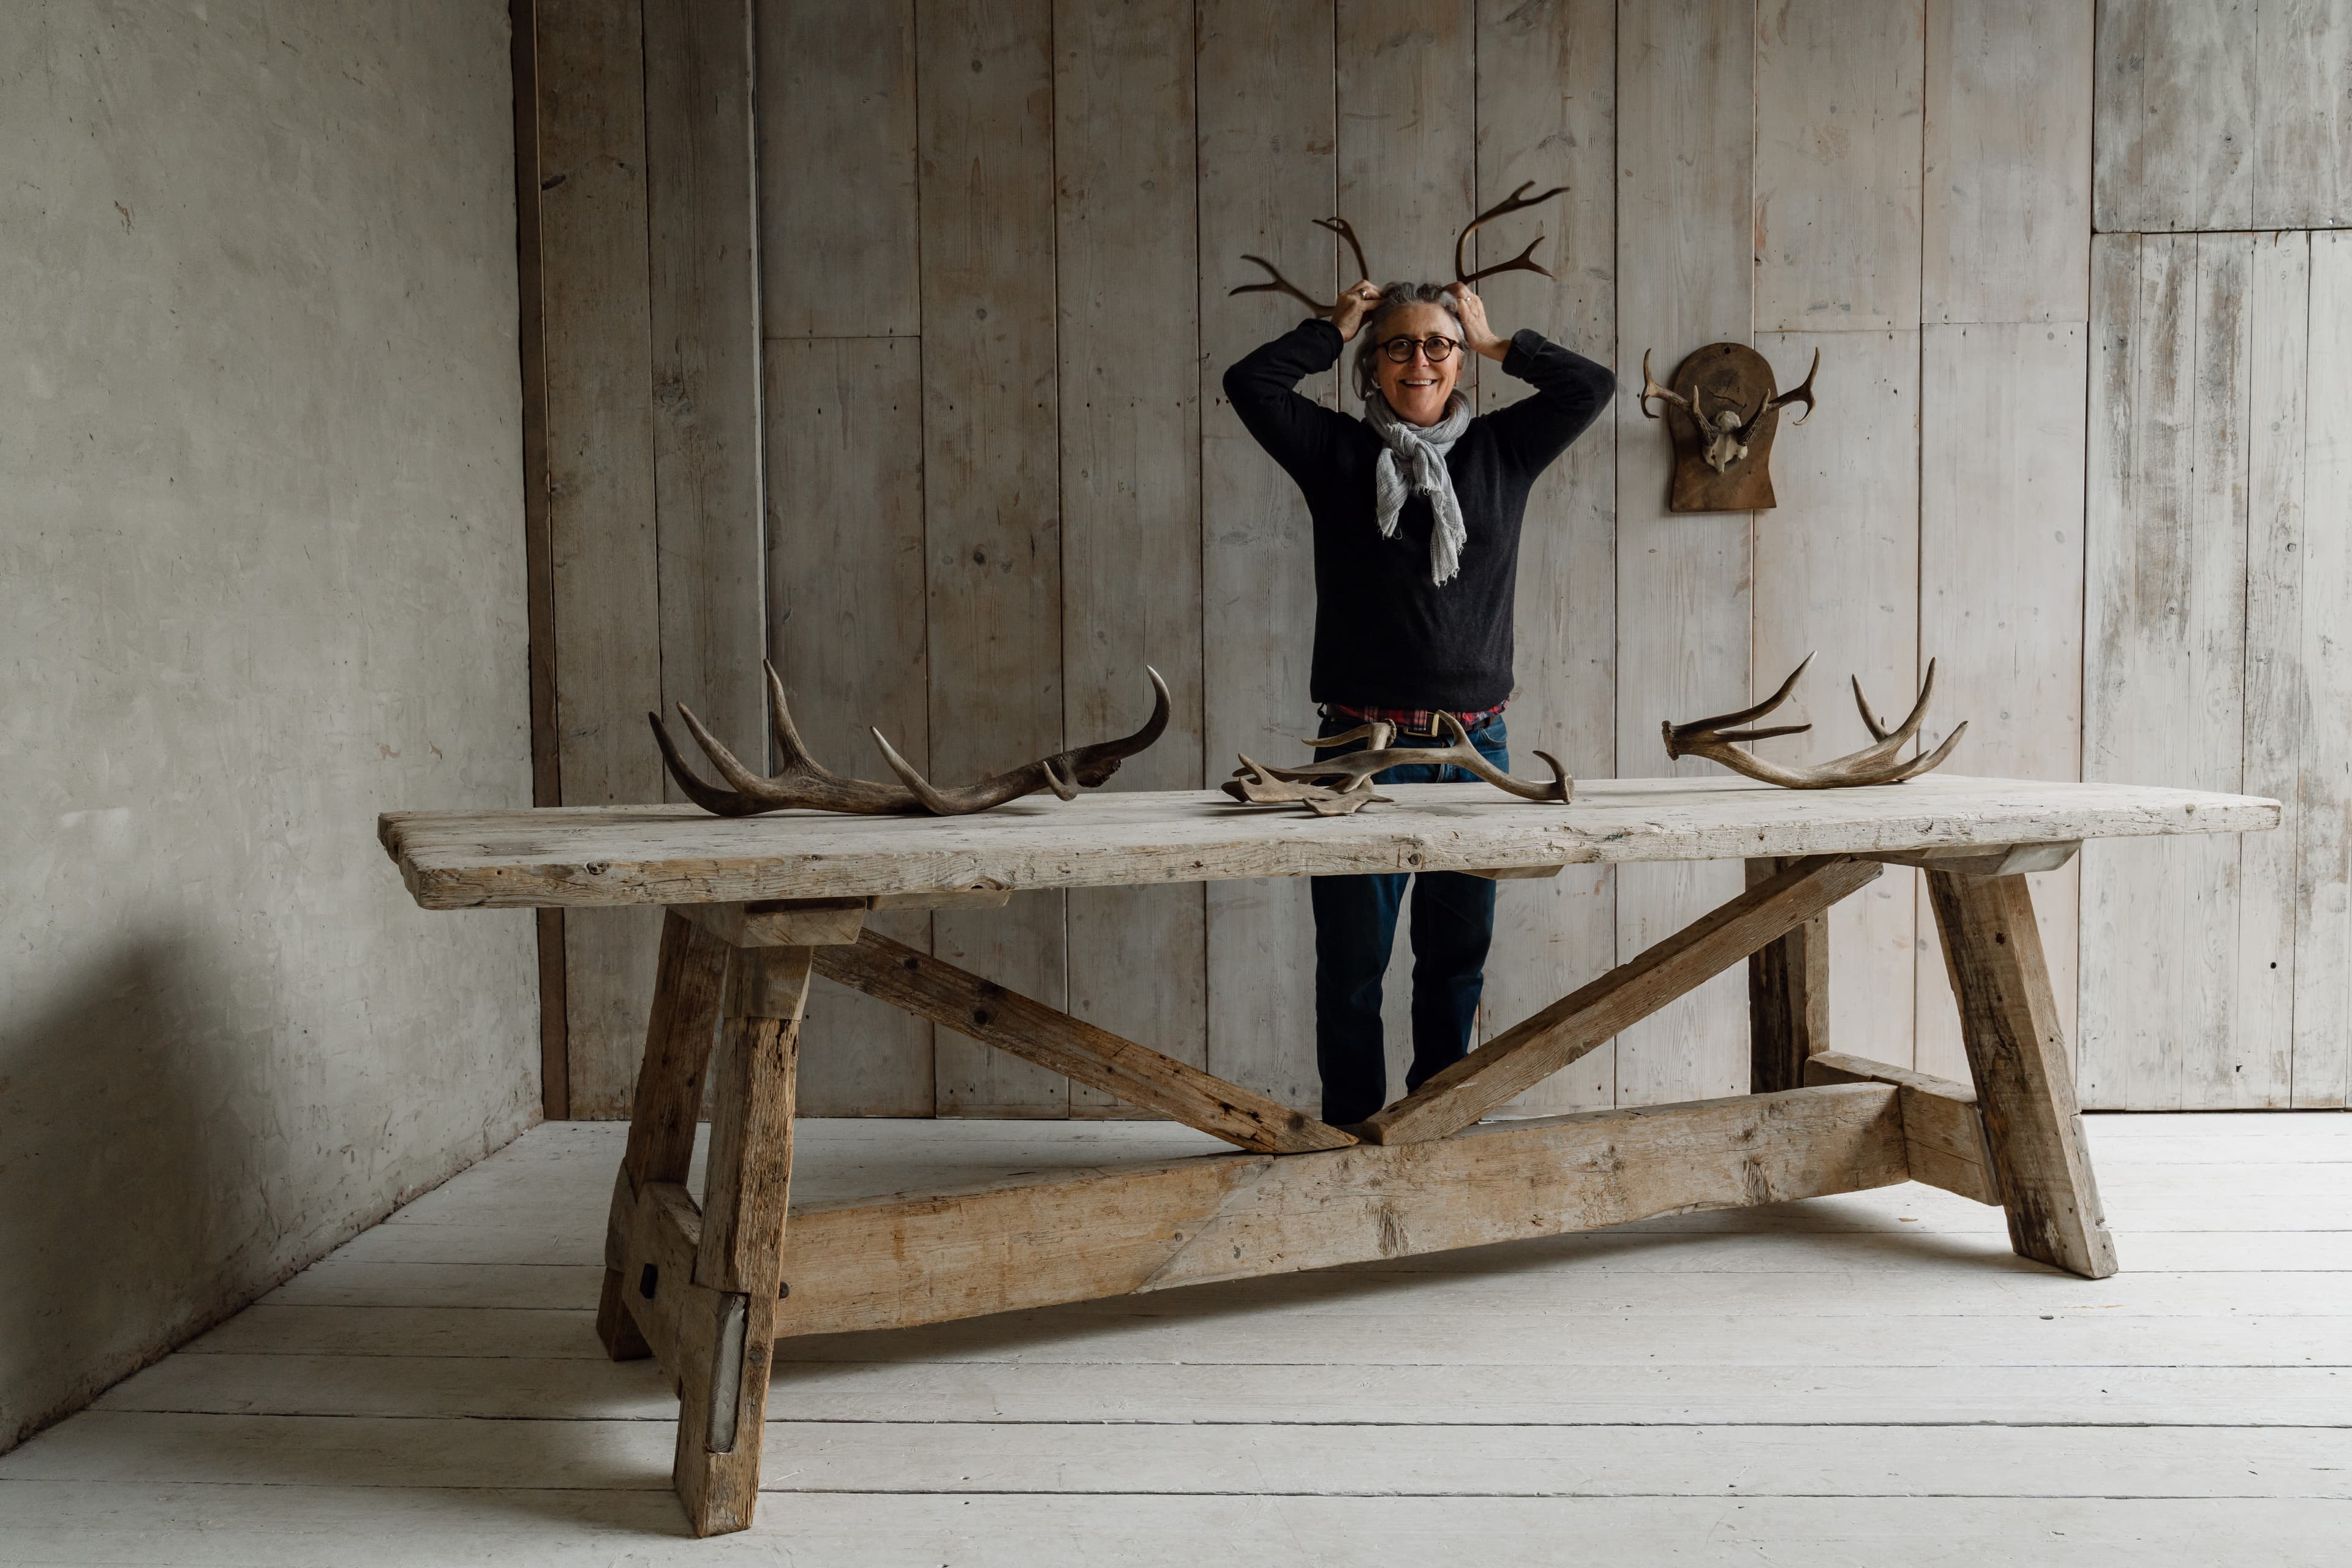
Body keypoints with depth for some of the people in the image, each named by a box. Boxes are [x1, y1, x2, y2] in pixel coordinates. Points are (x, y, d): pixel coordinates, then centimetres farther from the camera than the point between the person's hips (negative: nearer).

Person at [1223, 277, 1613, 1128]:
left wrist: (1497, 342, 11)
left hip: (1476, 746, 3)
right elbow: (1249, 383, -4)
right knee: (1351, 964, 2)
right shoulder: (1338, 452, 5)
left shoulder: (1500, 451, 11)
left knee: (1458, 960, 11)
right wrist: (1335, 328, 6)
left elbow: (1592, 384, 7)